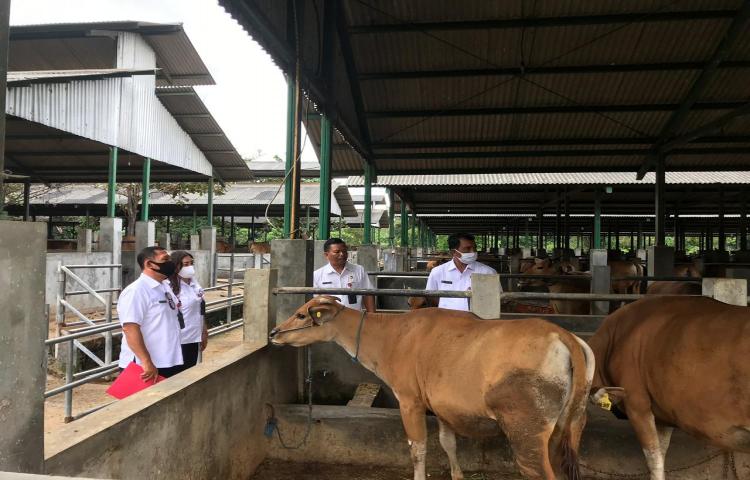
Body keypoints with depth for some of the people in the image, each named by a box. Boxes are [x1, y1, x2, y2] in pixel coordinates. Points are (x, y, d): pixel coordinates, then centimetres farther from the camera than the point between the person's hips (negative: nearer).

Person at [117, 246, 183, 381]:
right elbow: (130, 328, -24)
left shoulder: (166, 287, 11)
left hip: (170, 364, 9)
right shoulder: (136, 291, -17)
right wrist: (146, 362, -28)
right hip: (145, 368, -9)